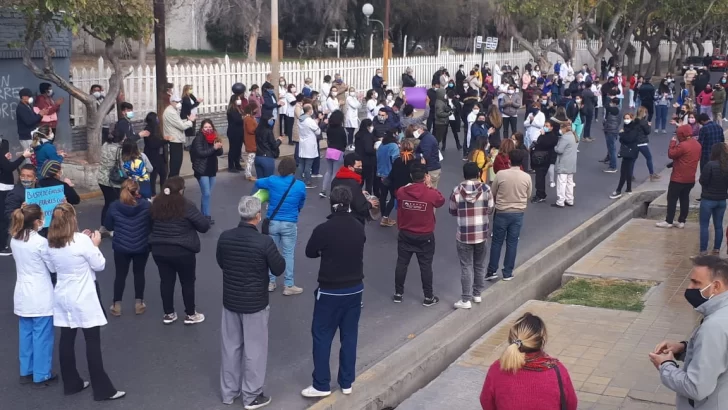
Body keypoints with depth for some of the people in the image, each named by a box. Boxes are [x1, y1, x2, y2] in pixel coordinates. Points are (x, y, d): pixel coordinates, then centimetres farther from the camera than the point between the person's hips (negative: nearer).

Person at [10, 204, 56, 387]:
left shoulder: (14, 240, 1)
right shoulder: (40, 242, -20)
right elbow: (53, 267, -10)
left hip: (22, 295, 7)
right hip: (40, 296, -7)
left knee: (26, 334, 17)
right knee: (42, 336, 4)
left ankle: (26, 372, 28)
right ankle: (41, 376, 13)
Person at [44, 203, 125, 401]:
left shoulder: (50, 243, -2)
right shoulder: (82, 240, -20)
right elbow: (99, 265, -11)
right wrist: (95, 245, 4)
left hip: (63, 297, 6)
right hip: (83, 298, -6)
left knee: (66, 340, 14)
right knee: (93, 342, 0)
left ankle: (71, 383, 25)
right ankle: (102, 389, 5)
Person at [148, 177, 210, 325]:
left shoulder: (156, 204, 1)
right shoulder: (186, 205, -16)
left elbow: (151, 224, 15)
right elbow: (205, 225, -12)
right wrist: (189, 223, 7)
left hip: (158, 249, 5)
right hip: (182, 251, -5)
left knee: (166, 281, 15)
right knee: (187, 282, 11)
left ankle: (168, 314, 25)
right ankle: (190, 315, 21)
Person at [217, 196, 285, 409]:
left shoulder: (225, 237, -8)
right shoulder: (264, 242, -22)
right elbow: (278, 269, -10)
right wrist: (279, 256, 8)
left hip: (230, 300, 5)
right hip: (255, 303, -4)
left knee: (230, 346, 18)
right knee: (254, 349, 10)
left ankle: (229, 392, 30)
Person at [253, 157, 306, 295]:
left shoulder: (272, 180, -5)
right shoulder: (300, 186, -9)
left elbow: (258, 183, 15)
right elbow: (301, 204, 4)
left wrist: (254, 197, 35)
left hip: (273, 222, 2)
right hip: (290, 224, -2)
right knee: (288, 254, 8)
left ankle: (270, 282, 24)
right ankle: (288, 286, 11)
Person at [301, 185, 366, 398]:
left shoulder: (323, 229, -19)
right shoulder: (359, 228, -4)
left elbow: (310, 253, -2)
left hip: (330, 291, -4)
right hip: (355, 288, 5)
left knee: (322, 336, 7)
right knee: (349, 336, 14)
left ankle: (321, 385, 12)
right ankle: (346, 383, 22)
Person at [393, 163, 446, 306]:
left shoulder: (401, 191, -12)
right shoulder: (431, 193, -19)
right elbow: (441, 201, 2)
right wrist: (430, 186, 2)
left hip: (405, 235, 2)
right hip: (425, 237, -2)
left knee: (401, 264, 13)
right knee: (426, 266, 8)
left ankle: (398, 294, 23)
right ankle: (428, 297, 16)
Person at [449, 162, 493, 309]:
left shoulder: (457, 190, -10)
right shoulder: (486, 189, -8)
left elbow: (452, 212, 1)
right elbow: (489, 209, 1)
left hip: (464, 235, -2)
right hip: (481, 234, 2)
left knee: (466, 266, 3)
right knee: (479, 265, 18)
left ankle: (466, 300, 4)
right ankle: (477, 294, 30)